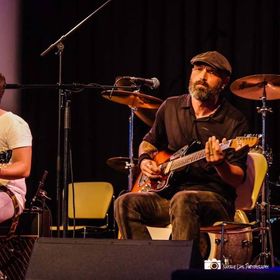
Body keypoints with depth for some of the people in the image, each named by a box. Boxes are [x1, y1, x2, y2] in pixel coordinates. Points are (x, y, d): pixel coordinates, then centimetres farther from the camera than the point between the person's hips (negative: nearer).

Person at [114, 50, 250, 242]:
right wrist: (145, 160, 7)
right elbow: (149, 142, 29)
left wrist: (220, 164, -29)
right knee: (126, 203, -22)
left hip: (215, 199, -5)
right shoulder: (171, 107, 11)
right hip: (168, 193, 5)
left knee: (182, 200, -38)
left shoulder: (234, 121, -3)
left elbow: (237, 179, -8)